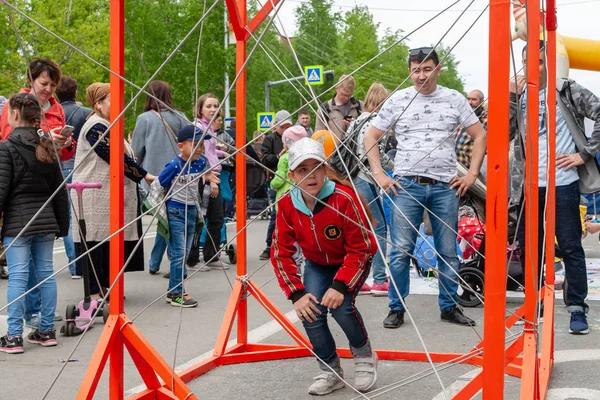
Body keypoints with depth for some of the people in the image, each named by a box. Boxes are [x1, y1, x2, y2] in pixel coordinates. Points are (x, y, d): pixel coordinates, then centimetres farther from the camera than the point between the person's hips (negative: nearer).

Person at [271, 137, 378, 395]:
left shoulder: (344, 199, -31)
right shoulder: (287, 205, -20)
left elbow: (360, 249, -25)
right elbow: (281, 253, -13)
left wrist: (340, 286, -33)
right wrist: (297, 294, -22)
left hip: (353, 262, -3)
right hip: (317, 264, 4)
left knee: (340, 305, -26)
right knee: (310, 312, -17)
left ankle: (364, 355, 5)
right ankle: (330, 372, 7)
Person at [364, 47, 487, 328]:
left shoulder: (454, 99, 7)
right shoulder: (397, 100, 5)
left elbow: (480, 136, 12)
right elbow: (370, 138, 9)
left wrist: (472, 174, 4)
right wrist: (379, 174, 0)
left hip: (445, 186, 1)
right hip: (406, 185, -1)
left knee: (448, 251, 7)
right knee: (401, 250, -2)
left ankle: (449, 306, 19)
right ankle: (396, 308, 8)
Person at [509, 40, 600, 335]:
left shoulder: (568, 92, 0)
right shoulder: (518, 96, 10)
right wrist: (512, 99, -9)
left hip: (563, 182, -3)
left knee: (571, 246, 1)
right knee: (529, 246, 10)